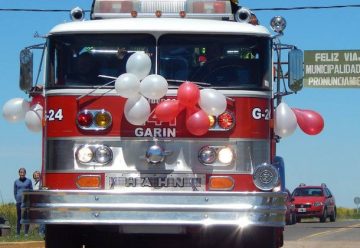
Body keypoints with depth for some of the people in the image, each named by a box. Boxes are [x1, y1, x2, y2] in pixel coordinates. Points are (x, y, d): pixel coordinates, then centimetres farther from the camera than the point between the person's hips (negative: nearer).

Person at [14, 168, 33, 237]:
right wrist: (17, 200, 4)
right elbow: (15, 192, 14)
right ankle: (18, 233, 3)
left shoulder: (29, 181, 7)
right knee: (19, 217, 1)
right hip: (19, 202, 1)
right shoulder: (16, 182, 10)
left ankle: (26, 232, -1)